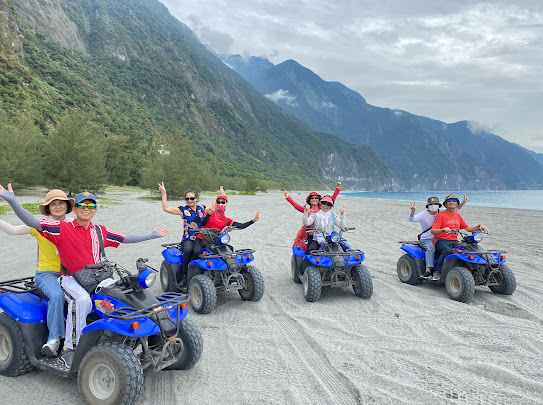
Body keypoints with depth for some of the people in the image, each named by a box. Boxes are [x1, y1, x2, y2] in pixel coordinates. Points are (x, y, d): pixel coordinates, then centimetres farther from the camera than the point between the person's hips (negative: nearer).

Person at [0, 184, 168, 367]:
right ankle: (69, 349, -25)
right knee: (82, 299, -36)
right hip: (71, 279, -5)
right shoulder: (62, 229, -3)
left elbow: (125, 238, 19)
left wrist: (151, 235, 23)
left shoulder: (100, 231, 11)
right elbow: (33, 222, -14)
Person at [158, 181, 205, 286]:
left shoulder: (203, 209, 13)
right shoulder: (183, 210, 9)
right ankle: (184, 275, -16)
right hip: (187, 239, 0)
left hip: (200, 238, 0)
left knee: (197, 251, -33)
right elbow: (165, 208, 4)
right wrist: (164, 194, 2)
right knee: (188, 249, -34)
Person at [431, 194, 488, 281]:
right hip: (441, 241, -5)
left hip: (454, 241, 6)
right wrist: (443, 229, -29)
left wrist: (479, 226, 6)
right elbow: (432, 231, -10)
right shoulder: (441, 215, 0)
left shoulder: (457, 216, 21)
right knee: (448, 251, -39)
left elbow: (467, 228, 21)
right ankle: (437, 271, -24)